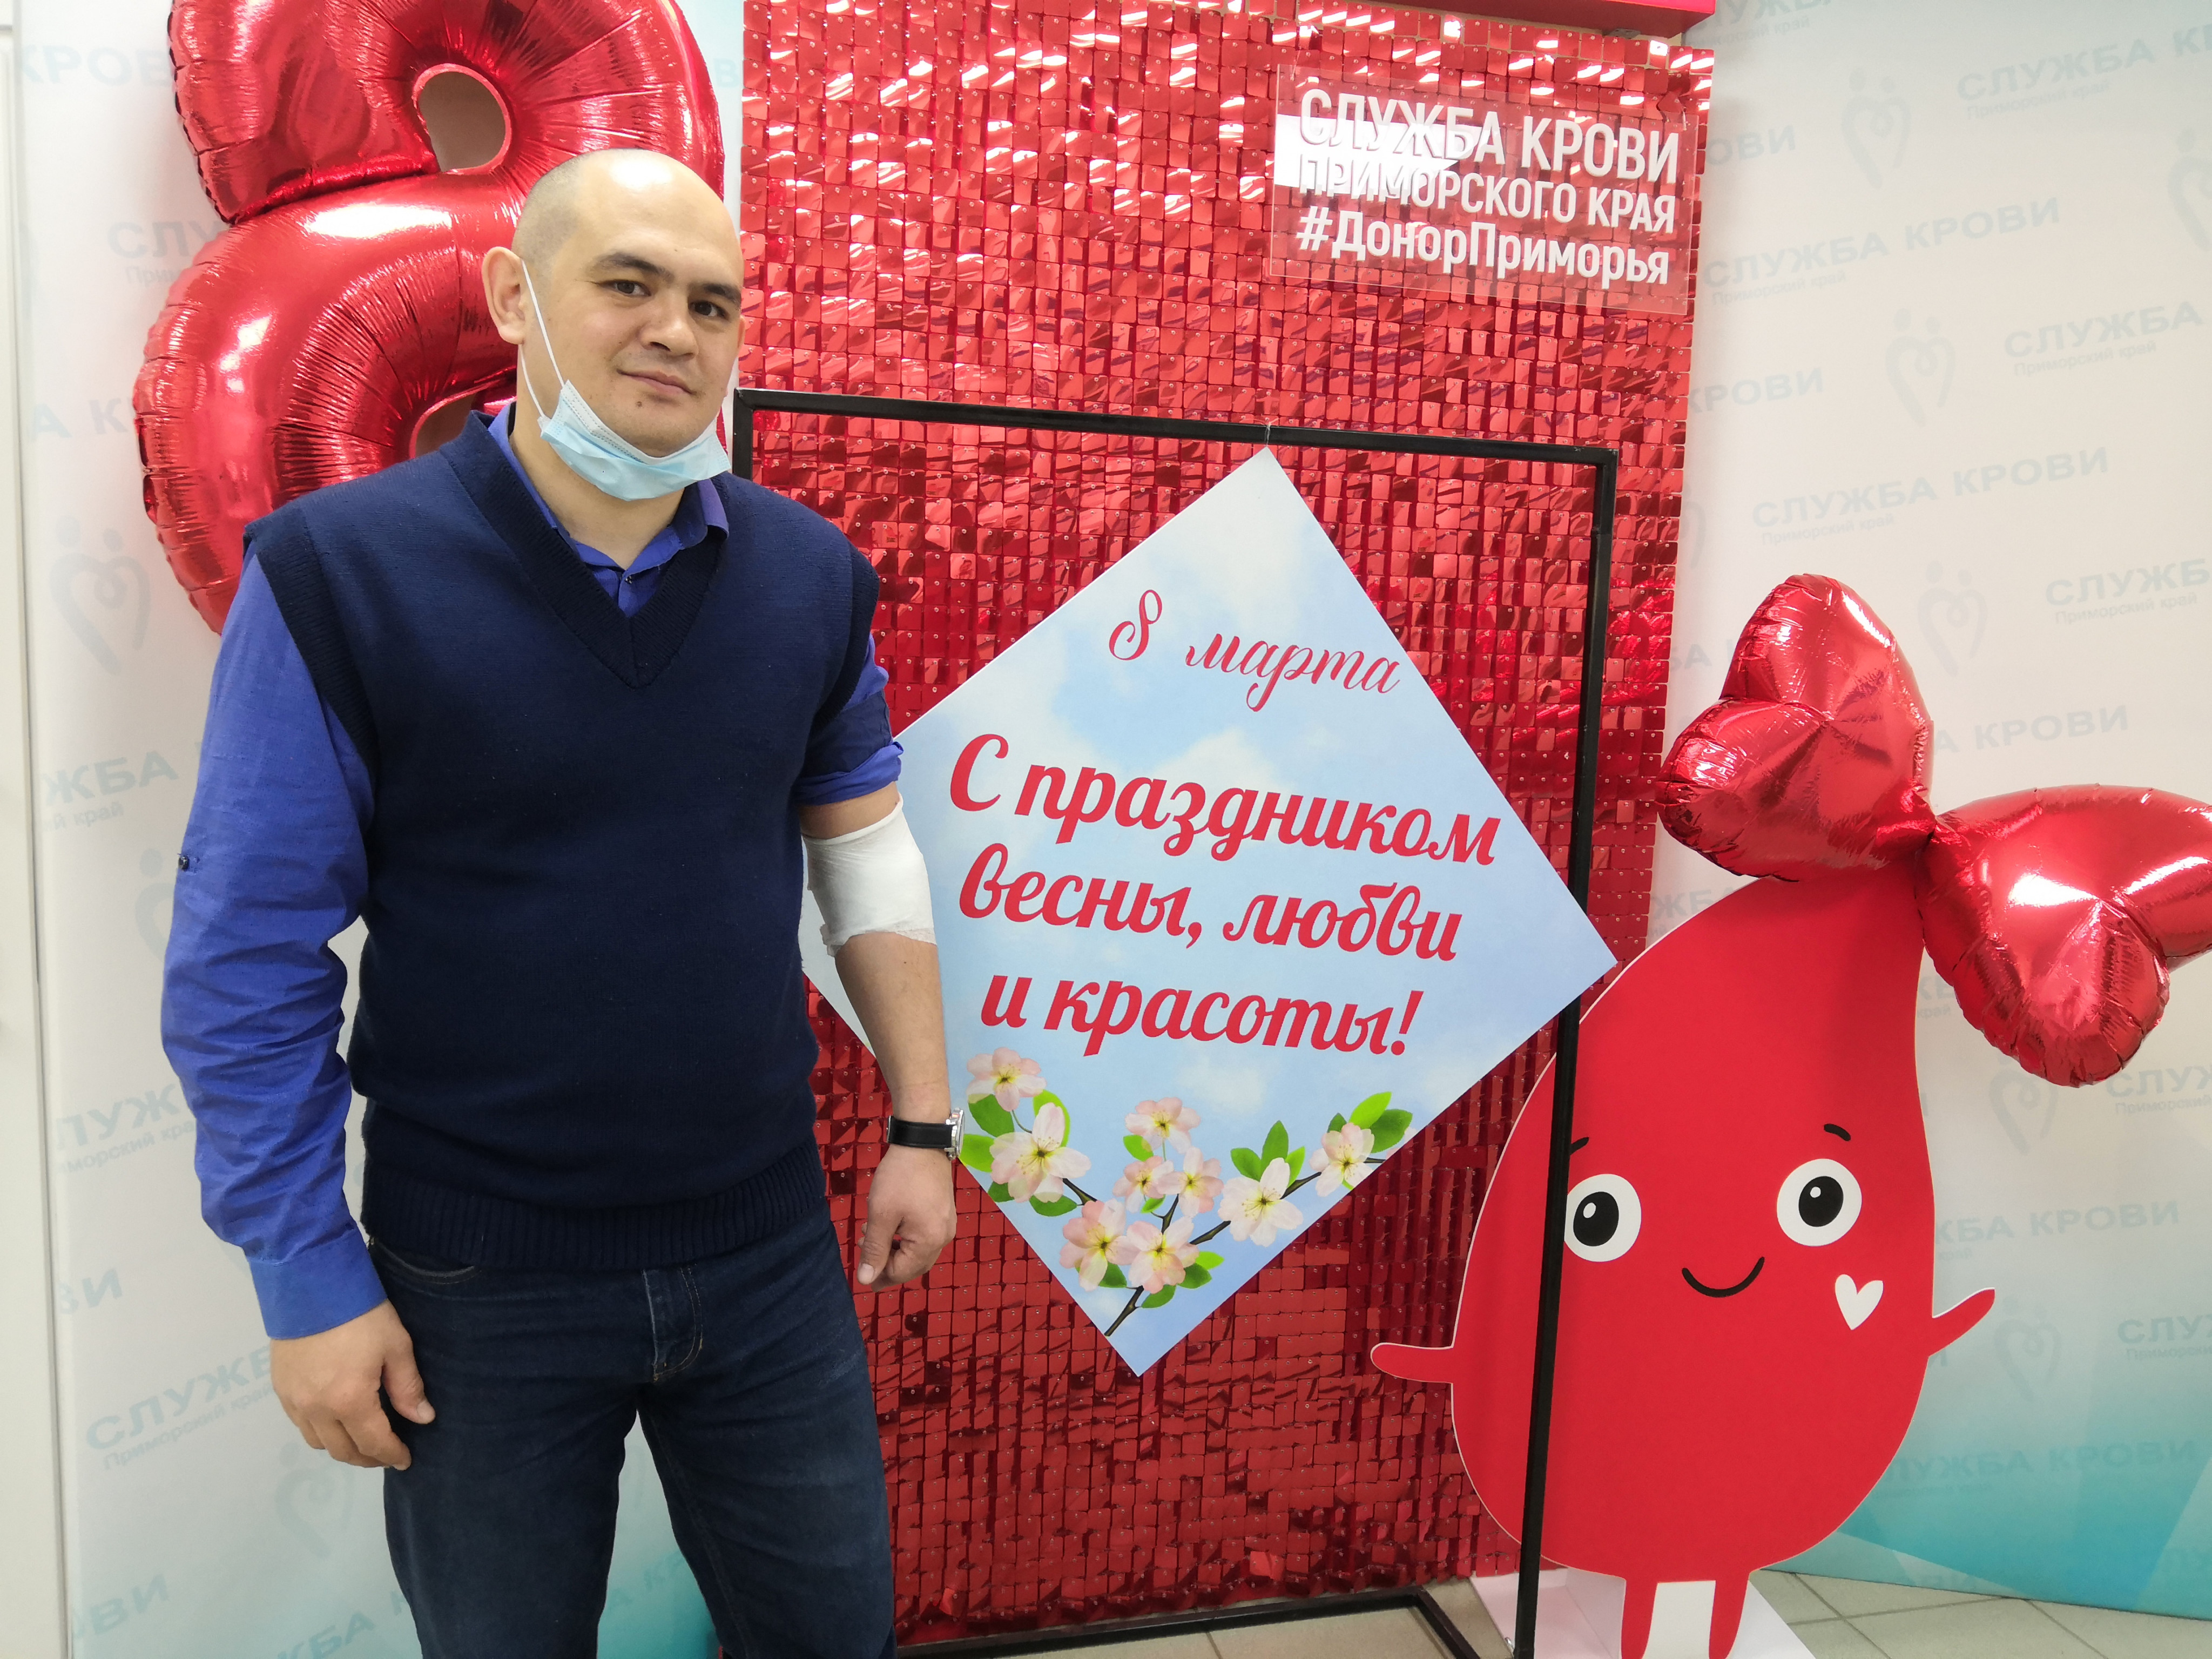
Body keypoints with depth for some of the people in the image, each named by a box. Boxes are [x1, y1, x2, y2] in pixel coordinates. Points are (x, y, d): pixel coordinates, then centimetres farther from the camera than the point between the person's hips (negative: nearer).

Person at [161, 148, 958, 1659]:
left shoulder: (810, 572, -2)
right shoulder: (336, 572, -12)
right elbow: (247, 960, -9)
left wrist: (923, 1124, 7)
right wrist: (308, 1284, -7)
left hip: (769, 1254, 3)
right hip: (478, 1290, -2)